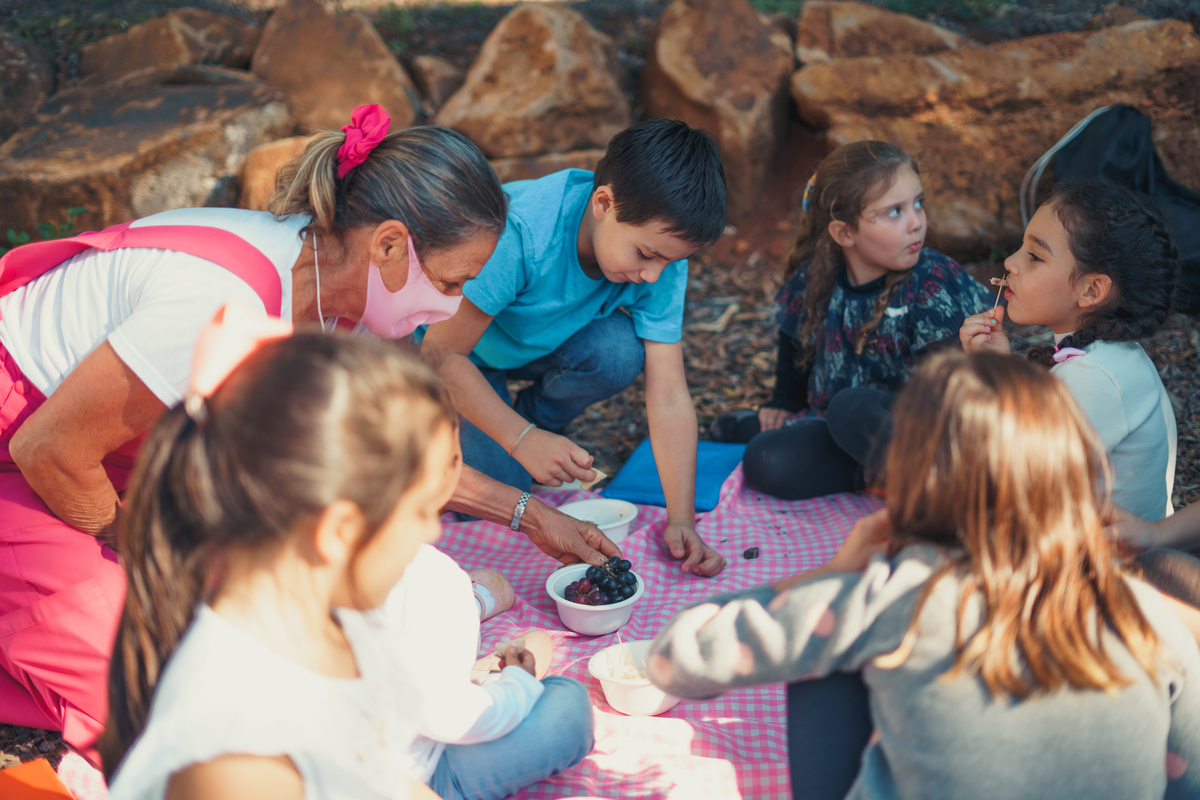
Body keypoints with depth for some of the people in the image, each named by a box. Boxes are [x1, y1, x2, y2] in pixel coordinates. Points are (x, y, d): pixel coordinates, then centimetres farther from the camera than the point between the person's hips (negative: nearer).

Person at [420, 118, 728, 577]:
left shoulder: (660, 249, -24)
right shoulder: (518, 233, -40)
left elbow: (669, 398, -23)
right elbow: (441, 354, -31)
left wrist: (681, 520, -31)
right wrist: (522, 439, -40)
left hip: (539, 346, 4)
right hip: (455, 349, -4)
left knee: (619, 349, -28)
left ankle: (535, 418, 1)